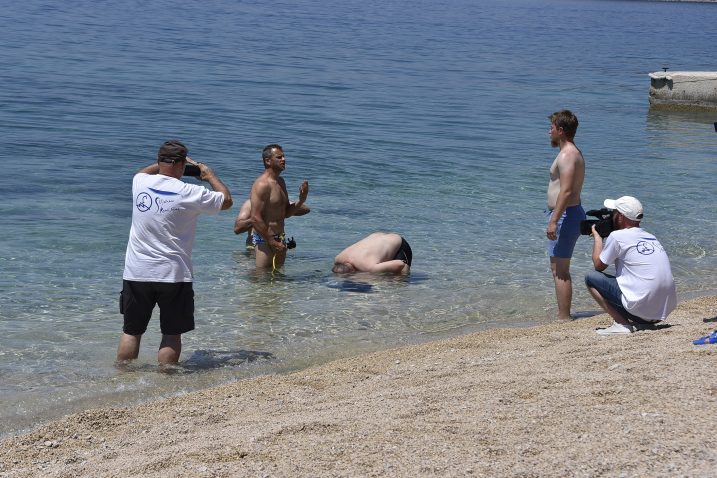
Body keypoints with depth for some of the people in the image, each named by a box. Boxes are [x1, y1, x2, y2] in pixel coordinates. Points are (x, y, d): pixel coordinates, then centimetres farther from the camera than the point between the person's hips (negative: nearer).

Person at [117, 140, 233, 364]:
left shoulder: (141, 183, 0)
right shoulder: (190, 193, -11)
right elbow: (226, 200, 5)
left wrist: (164, 163, 29)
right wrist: (210, 175, 17)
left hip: (136, 273, 3)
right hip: (173, 275, -3)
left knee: (131, 332, 12)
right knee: (172, 334, 7)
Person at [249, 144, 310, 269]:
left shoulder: (280, 182, 13)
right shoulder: (262, 184, -17)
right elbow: (255, 218, -22)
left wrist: (300, 201, 0)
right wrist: (272, 242, -20)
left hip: (279, 237, 9)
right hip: (264, 239, -9)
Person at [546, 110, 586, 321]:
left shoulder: (567, 155, -16)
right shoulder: (574, 153, 18)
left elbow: (566, 191, -25)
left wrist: (554, 221, -27)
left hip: (565, 215, -11)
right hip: (571, 213, 11)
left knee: (559, 270, -8)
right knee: (560, 270, 16)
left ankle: (563, 318, -6)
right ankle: (563, 315, 21)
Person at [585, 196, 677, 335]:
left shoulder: (617, 236, -6)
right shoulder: (651, 237, 15)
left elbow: (598, 265, 8)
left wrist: (597, 236, 20)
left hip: (641, 307, -8)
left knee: (591, 277, 6)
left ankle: (621, 324, -4)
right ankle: (644, 323, 11)